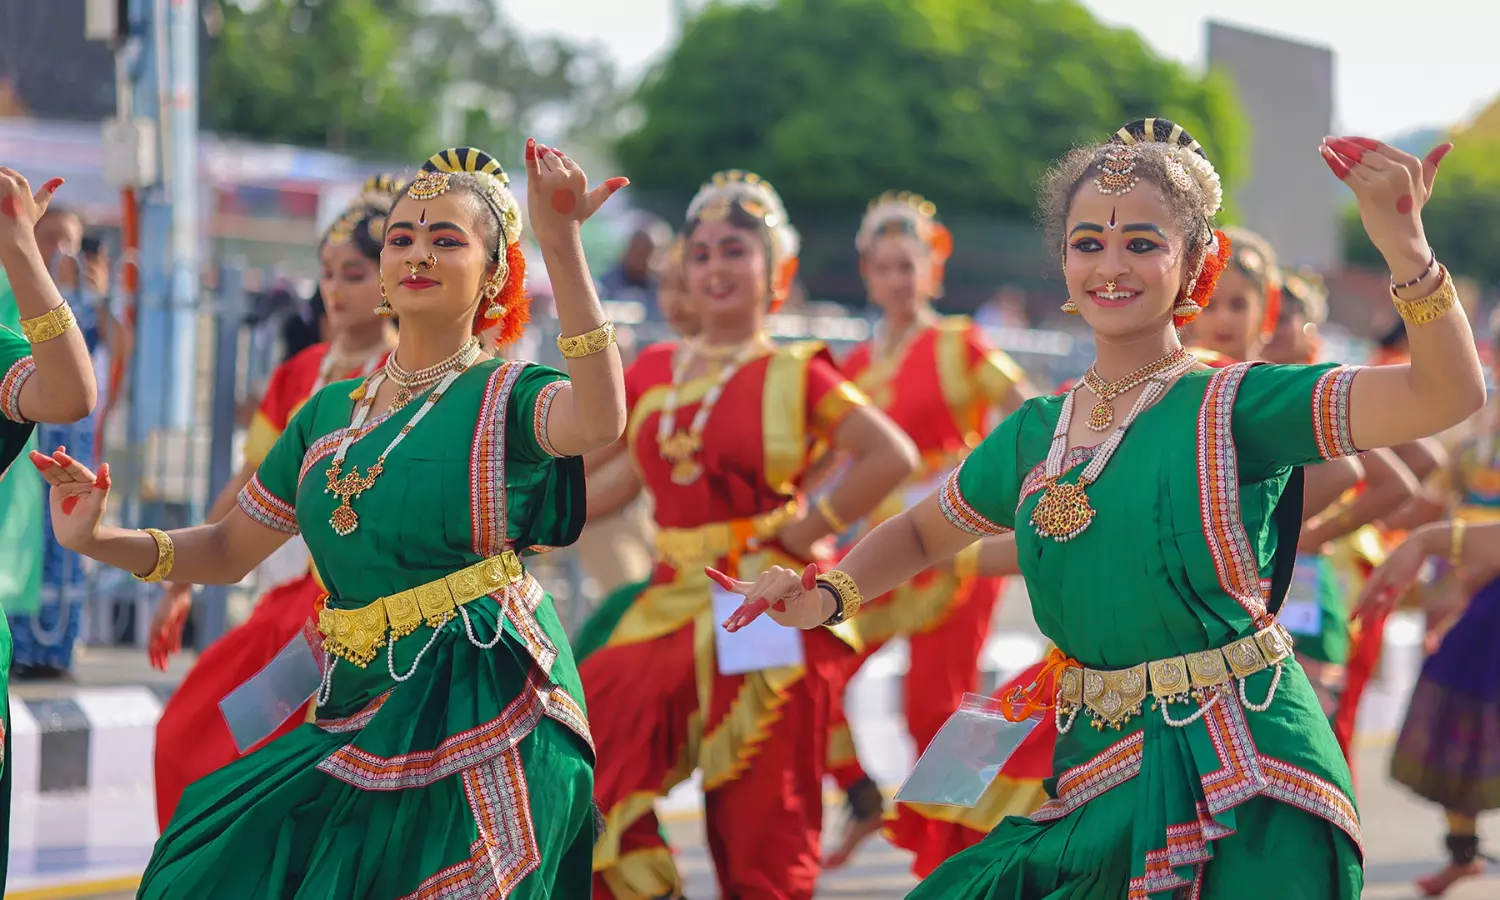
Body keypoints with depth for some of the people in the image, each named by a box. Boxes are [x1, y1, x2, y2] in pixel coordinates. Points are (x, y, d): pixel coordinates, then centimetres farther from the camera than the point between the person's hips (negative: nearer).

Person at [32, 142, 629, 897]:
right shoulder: (331, 413, 14)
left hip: (482, 722, -6)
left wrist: (560, 242, -35)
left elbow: (598, 421, -29)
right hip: (360, 716, 6)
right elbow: (228, 549, 20)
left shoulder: (506, 396, -4)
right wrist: (99, 540, 3)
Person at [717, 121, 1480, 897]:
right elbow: (922, 534, 27)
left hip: (1245, 797, -5)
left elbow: (1446, 395, -19)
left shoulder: (1235, 406, -7)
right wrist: (825, 595, 7)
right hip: (1095, 780, 5)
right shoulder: (1034, 434, 9)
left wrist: (1403, 247, -34)